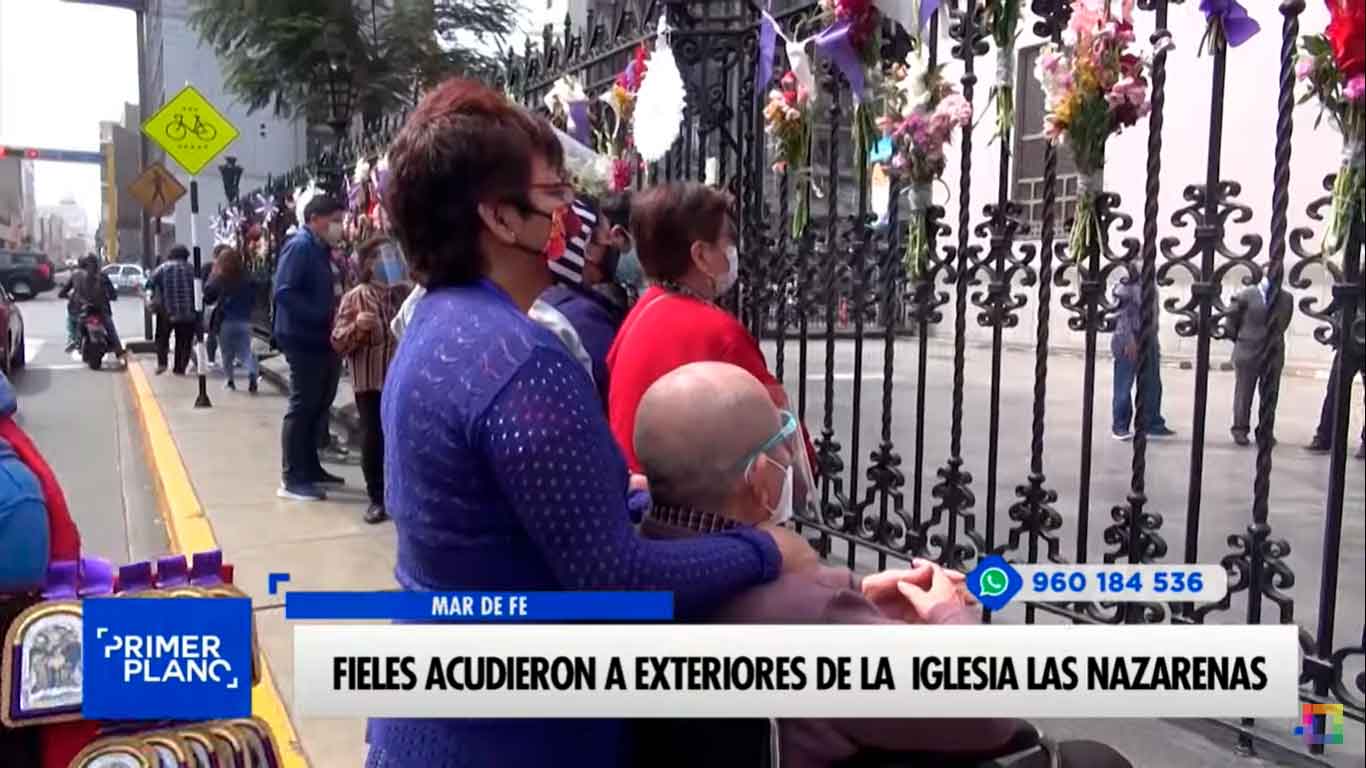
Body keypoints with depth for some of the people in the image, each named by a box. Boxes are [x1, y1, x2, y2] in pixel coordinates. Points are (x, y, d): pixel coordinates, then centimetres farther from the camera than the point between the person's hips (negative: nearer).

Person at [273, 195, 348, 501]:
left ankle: (310, 467, 25)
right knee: (302, 407, -5)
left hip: (320, 339, 9)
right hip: (304, 340, -9)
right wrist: (324, 319, -26)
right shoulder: (299, 246, -13)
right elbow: (285, 293, -23)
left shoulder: (320, 248, 16)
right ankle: (292, 479, 1)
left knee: (318, 406, 14)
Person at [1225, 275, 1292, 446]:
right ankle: (1240, 428, 11)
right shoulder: (1247, 295, -6)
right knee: (1244, 392, 4)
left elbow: (1283, 324, 13)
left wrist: (1276, 339, 9)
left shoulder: (1286, 299, 3)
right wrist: (1238, 339, 5)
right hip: (1247, 352, -3)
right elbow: (1231, 318, 1)